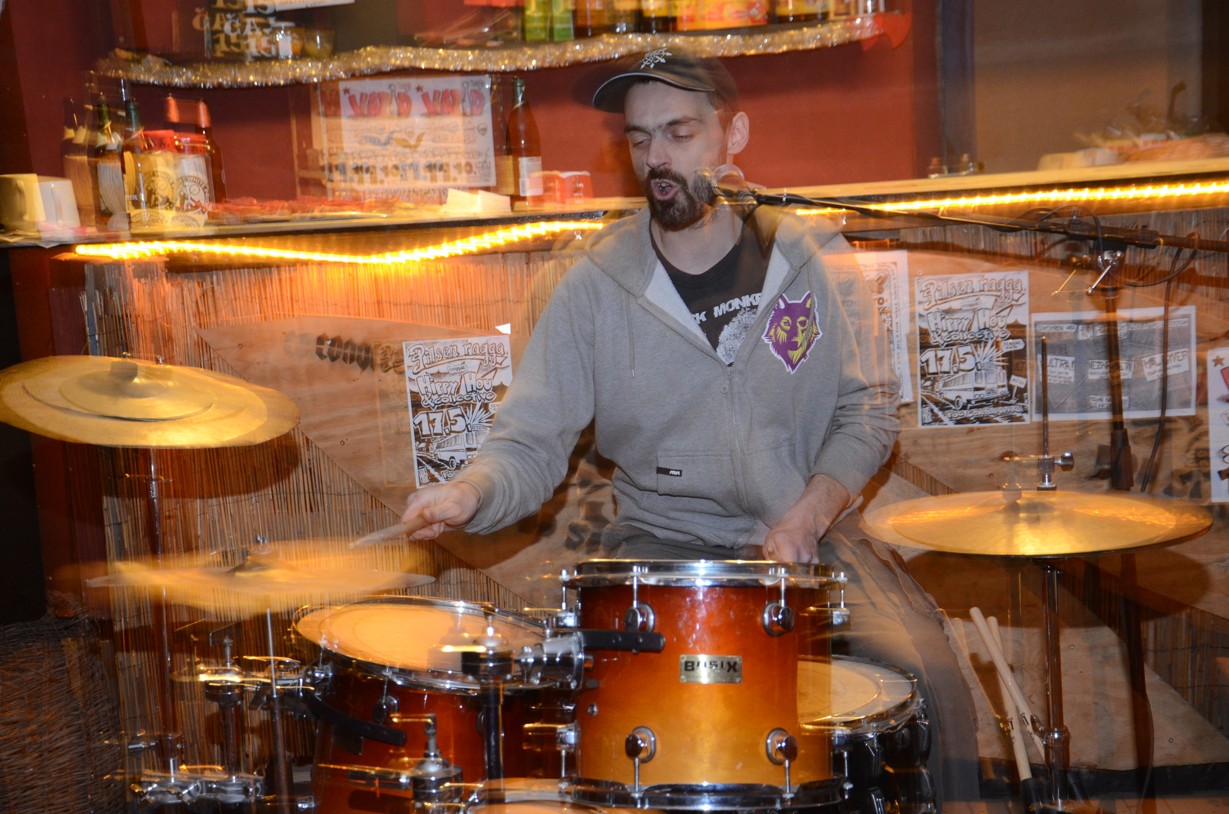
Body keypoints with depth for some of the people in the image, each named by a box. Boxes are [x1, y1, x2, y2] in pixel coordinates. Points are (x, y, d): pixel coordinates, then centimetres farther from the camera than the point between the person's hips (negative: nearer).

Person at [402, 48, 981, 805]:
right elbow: (533, 443, -7)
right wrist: (473, 492, -28)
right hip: (662, 544, 0)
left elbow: (869, 414, 3)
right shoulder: (597, 284, -5)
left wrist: (804, 520, -12)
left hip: (811, 537, 1)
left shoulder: (813, 258, -1)